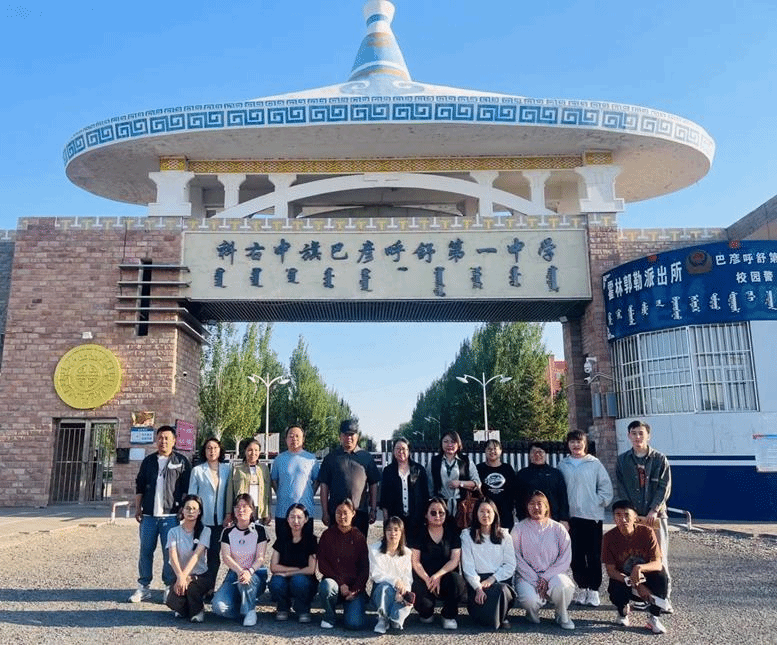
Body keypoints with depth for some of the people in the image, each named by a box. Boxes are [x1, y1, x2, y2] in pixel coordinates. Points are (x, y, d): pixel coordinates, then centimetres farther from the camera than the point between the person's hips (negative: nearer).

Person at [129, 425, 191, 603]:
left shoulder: (181, 461, 2)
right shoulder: (148, 461, 12)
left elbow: (186, 489, 1)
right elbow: (139, 486, 14)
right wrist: (138, 508, 8)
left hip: (171, 515, -3)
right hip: (148, 515, 3)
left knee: (170, 553, 1)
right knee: (145, 551, 8)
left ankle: (169, 587, 11)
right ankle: (143, 587, 18)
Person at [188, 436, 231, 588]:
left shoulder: (227, 469, 6)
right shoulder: (197, 470, 3)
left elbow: (229, 494, 8)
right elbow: (191, 495, 4)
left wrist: (228, 516, 4)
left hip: (219, 519, 2)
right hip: (202, 519, -1)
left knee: (215, 555, 5)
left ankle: (210, 587, 15)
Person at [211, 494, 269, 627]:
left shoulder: (259, 530, -2)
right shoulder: (228, 532, 4)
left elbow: (260, 558, -9)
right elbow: (226, 557, -8)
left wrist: (249, 571, -30)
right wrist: (240, 571, -28)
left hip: (256, 573, -2)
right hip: (234, 573, 2)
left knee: (246, 580, -39)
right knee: (219, 607, -25)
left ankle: (250, 611, -13)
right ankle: (242, 606, 6)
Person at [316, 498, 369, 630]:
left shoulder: (359, 537, 4)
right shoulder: (327, 535, 2)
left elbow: (365, 569, 2)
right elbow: (322, 565, -4)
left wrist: (355, 590, -12)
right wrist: (340, 583, -14)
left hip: (354, 587, 0)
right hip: (333, 581, 0)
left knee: (355, 623, -22)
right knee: (327, 585, -36)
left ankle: (350, 607, 14)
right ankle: (329, 616, -5)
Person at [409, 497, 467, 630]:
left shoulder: (452, 533, 6)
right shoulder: (420, 534, 4)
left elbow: (455, 560, -2)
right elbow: (415, 561, -3)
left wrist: (438, 575, -17)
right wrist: (427, 579, -19)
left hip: (446, 576, 0)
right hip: (424, 577, 0)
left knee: (456, 579, -34)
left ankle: (449, 616, -5)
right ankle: (427, 614, 12)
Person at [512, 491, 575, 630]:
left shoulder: (558, 529, 6)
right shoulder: (519, 529, 2)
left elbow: (565, 559, -1)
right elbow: (516, 558, -5)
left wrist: (545, 578, -14)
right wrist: (535, 581, -15)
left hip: (552, 575, 1)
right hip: (527, 576, -1)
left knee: (563, 586, -33)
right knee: (530, 600, -31)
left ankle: (562, 615, 1)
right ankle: (532, 613, 9)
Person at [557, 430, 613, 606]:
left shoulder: (594, 463, -2)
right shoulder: (563, 465, 6)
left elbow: (606, 487, -1)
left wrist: (598, 502, -7)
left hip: (593, 516, -2)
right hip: (572, 517, 3)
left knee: (594, 555, 2)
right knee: (576, 555, 8)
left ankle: (593, 589, 13)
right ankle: (581, 587, 21)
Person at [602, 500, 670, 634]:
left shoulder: (647, 532, -18)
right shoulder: (609, 537, -18)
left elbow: (658, 564, -22)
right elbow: (611, 571, -15)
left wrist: (639, 568, -43)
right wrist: (634, 584, -29)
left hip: (646, 576, 0)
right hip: (622, 578, 0)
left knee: (661, 576, -32)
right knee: (615, 592, -33)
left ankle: (654, 617, -9)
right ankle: (623, 609, 8)